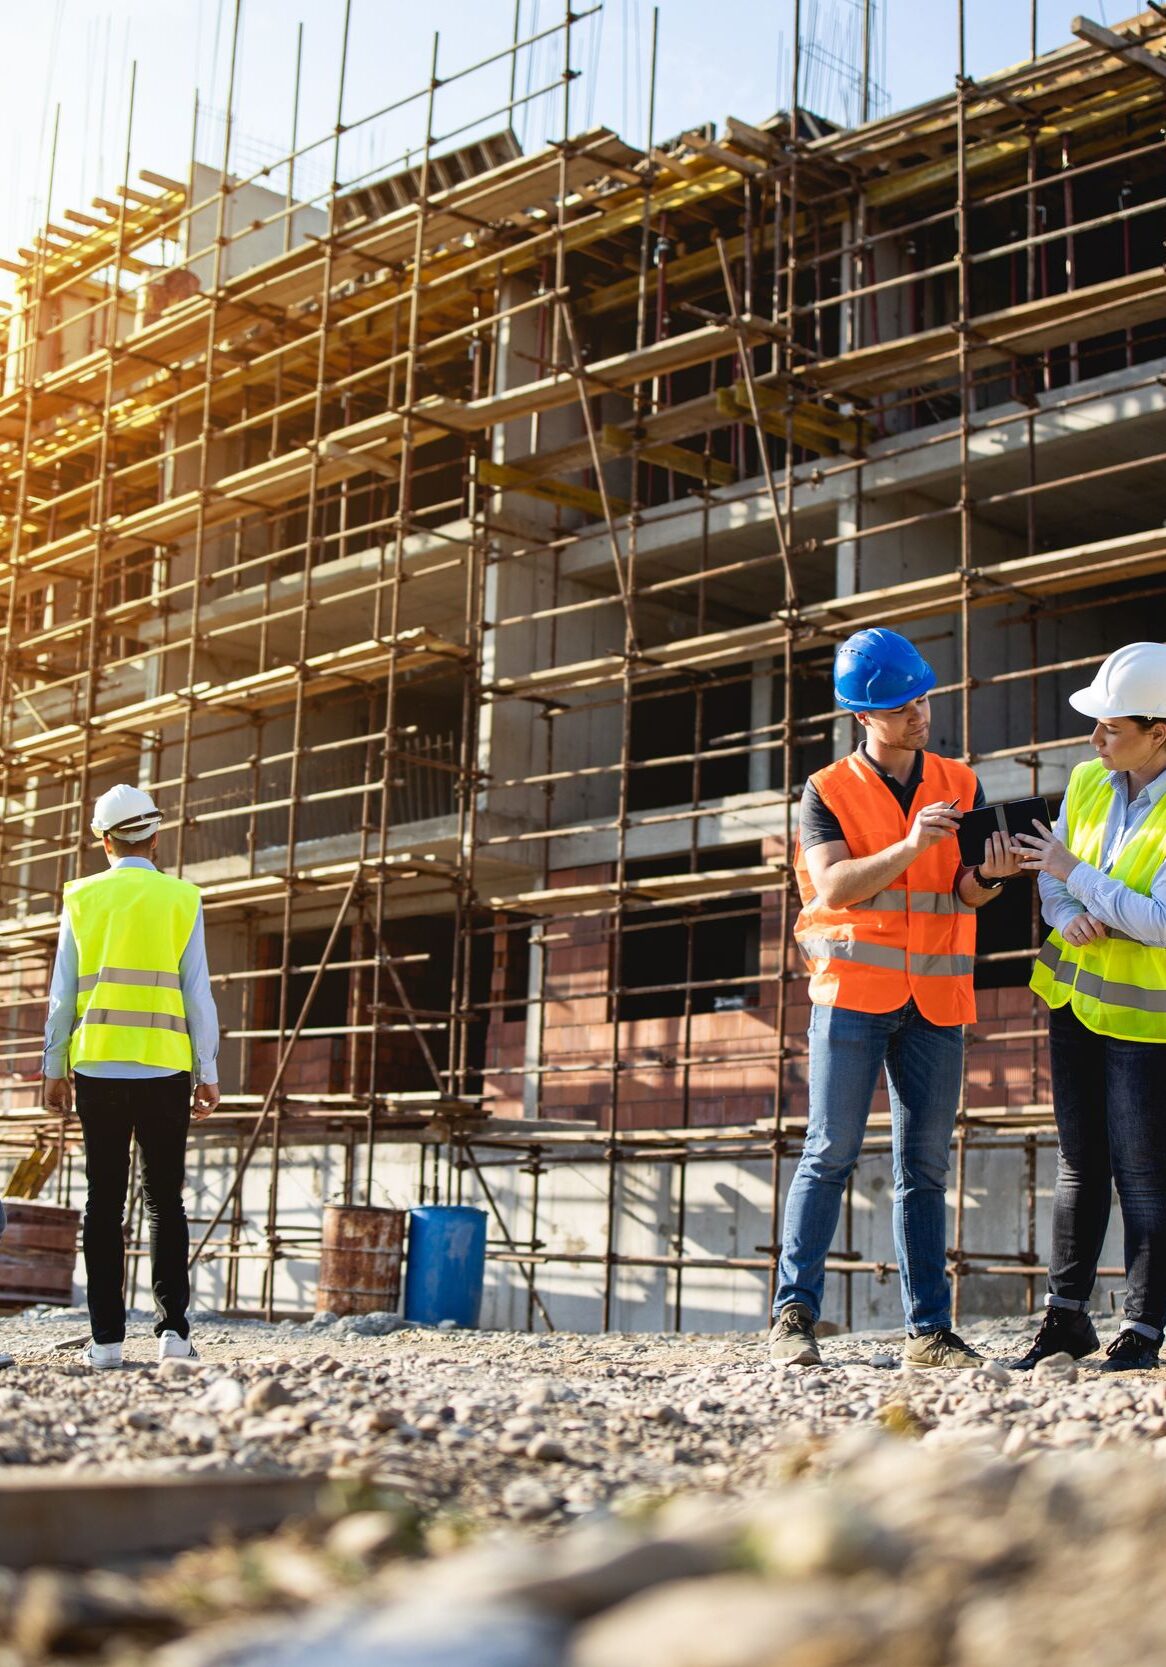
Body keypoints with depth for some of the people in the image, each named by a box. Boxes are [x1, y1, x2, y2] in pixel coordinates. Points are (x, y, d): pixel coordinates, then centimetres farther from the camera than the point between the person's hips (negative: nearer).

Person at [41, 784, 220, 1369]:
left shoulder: (82, 899, 6)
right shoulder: (182, 899, 1)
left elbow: (62, 993, 6)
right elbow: (197, 993, 1)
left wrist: (54, 1069, 13)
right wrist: (208, 1073, 5)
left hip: (96, 1066, 1)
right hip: (164, 1067, -1)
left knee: (104, 1201, 5)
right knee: (165, 1200, 5)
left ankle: (107, 1337, 4)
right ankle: (173, 1328, -3)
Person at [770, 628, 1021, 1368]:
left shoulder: (960, 785, 10)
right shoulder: (828, 793, 1)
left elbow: (966, 892, 0)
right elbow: (833, 887, -12)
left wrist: (990, 874, -23)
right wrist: (909, 847, -25)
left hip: (935, 1000, 3)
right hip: (853, 993, -3)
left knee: (926, 1167, 5)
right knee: (831, 1152, -7)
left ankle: (930, 1328, 8)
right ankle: (795, 1314, -3)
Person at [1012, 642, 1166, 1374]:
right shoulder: (1089, 781, 0)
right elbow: (1052, 878, 8)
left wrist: (1075, 874, -20)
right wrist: (1068, 917, -13)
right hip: (1075, 991, 6)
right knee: (1080, 1161, 12)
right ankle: (1067, 1315, 21)